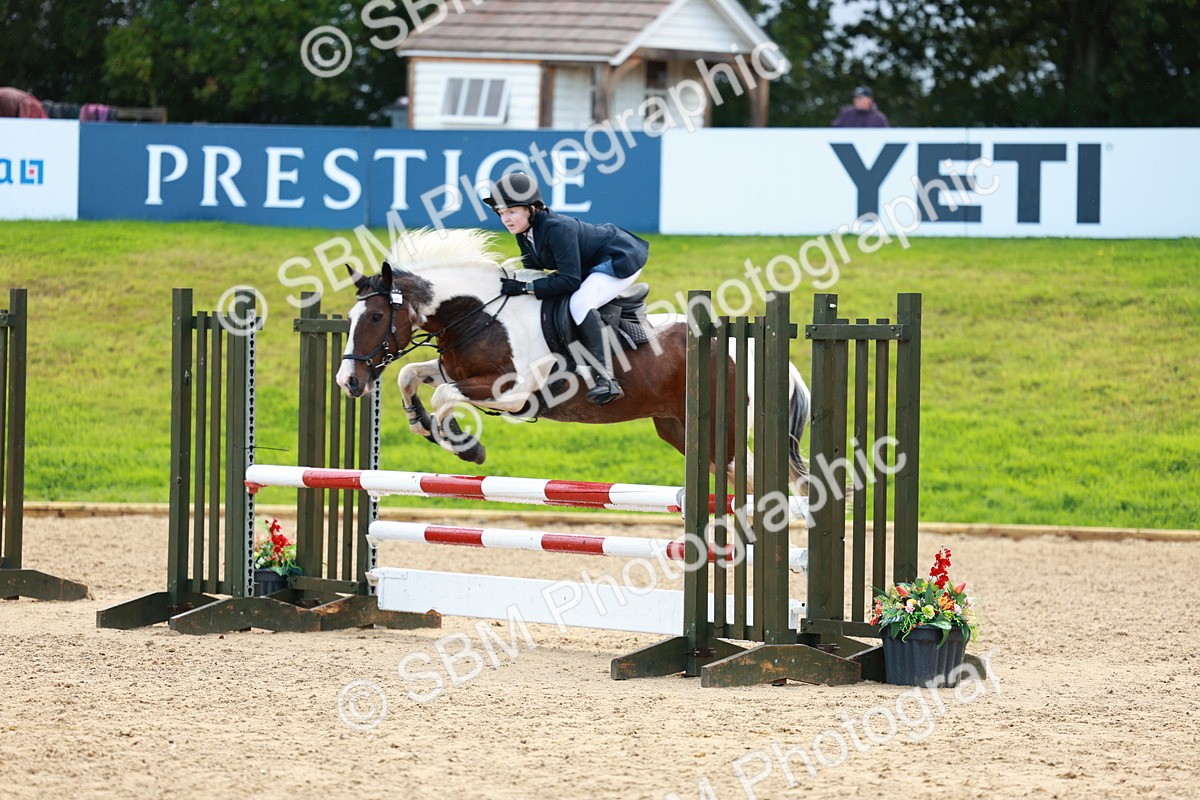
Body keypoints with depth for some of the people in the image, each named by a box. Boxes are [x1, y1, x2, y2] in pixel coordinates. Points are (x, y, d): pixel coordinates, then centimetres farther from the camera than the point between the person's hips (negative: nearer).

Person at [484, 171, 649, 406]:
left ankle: (605, 379, -36)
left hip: (622, 260, -11)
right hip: (594, 264, 11)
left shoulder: (556, 229, -32)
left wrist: (526, 288, -33)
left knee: (579, 303, -30)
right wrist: (515, 283, -13)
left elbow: (570, 280, -33)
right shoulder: (524, 234, -3)